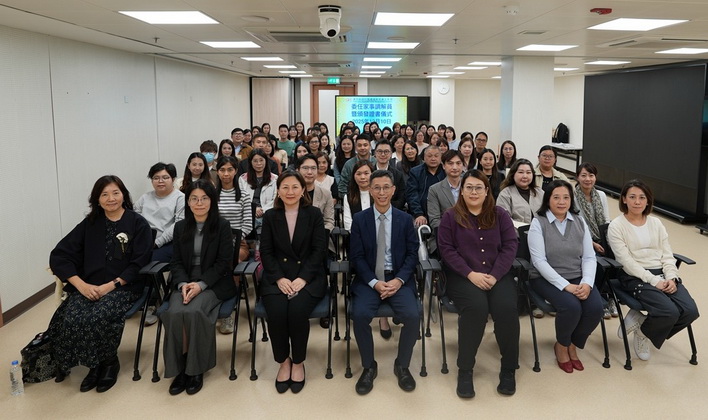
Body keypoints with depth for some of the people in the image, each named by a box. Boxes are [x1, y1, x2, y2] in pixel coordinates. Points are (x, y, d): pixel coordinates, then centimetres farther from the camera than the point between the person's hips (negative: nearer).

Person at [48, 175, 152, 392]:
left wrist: (111, 285, -17)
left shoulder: (138, 224, 1)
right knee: (68, 319, -24)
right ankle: (95, 364, -2)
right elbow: (59, 255, 5)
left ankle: (108, 362, -3)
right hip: (89, 287, 4)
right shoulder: (89, 224, 11)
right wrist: (81, 285, -11)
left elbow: (139, 263, -5)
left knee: (96, 319, -31)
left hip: (124, 287, -4)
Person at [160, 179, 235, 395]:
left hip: (214, 283, -3)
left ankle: (195, 368, -14)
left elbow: (223, 262, -6)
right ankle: (179, 367, -13)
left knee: (193, 311, -32)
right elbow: (176, 262, 8)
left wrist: (201, 284, -18)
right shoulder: (180, 227, 11)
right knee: (175, 313, -28)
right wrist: (183, 284, -13)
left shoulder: (222, 226, -1)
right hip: (185, 282, 3)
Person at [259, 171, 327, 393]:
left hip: (308, 276, -1)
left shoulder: (314, 214, 5)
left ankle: (298, 362, -5)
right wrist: (279, 278, -13)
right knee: (276, 312, -28)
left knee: (298, 311, -30)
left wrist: (302, 278, -15)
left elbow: (319, 249, -2)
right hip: (277, 277, 1)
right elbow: (265, 251, 4)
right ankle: (283, 361, -2)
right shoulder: (270, 216, 9)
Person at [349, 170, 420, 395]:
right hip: (369, 279, 0)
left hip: (398, 279, 1)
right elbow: (356, 256, -1)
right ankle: (368, 366, -3)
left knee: (412, 316, -25)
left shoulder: (405, 219, 7)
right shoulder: (359, 219, 4)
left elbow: (412, 254, 3)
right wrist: (374, 282, -14)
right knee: (360, 315, -28)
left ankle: (402, 365, 2)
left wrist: (399, 280, -13)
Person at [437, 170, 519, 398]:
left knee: (507, 308, -29)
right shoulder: (450, 217, 6)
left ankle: (508, 369, -10)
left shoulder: (500, 215, 11)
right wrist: (471, 274, -14)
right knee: (476, 307, -32)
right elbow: (447, 250, -1)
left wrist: (495, 275, -11)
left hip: (498, 274, 2)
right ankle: (465, 370, -18)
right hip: (463, 276, -2)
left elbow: (510, 245, 3)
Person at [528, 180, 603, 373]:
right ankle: (561, 345, 2)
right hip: (547, 279, -4)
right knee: (571, 307, -30)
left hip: (577, 278, 4)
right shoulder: (538, 223, -6)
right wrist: (565, 285, -23)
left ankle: (572, 344, 7)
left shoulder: (579, 222, 8)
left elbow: (589, 257, 3)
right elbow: (539, 261, -15)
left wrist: (587, 283, -16)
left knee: (596, 308, -22)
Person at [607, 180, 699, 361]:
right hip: (635, 277, -6)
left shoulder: (656, 223, 14)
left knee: (690, 311, -17)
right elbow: (627, 262, -11)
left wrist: (671, 278, -8)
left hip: (662, 275, 6)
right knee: (669, 312, -26)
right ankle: (643, 332, 7)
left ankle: (645, 323, 8)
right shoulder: (616, 226, -4)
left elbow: (667, 255, 10)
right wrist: (654, 281, -18)